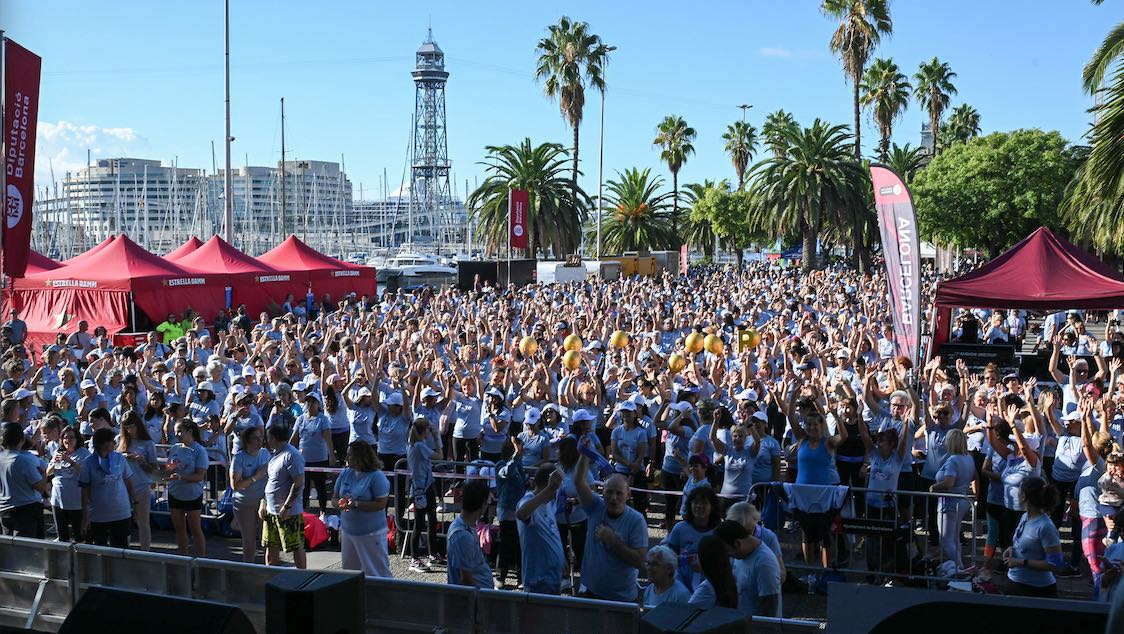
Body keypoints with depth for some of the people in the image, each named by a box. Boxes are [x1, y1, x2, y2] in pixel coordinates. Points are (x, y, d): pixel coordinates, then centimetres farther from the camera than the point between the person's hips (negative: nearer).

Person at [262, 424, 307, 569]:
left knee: (296, 548, -1)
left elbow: (299, 483, -21)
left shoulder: (292, 456, -17)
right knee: (271, 547, 14)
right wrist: (263, 503, 16)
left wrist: (286, 507, -22)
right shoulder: (273, 454, 13)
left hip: (289, 512, -9)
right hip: (271, 511, 9)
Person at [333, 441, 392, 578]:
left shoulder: (377, 476, -13)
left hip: (371, 534, -7)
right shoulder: (345, 473, 5)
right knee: (349, 570, 16)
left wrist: (356, 504, -27)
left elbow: (381, 504, -19)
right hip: (347, 531, 7)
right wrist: (340, 503, -17)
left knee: (378, 572, -2)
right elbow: (334, 498, 8)